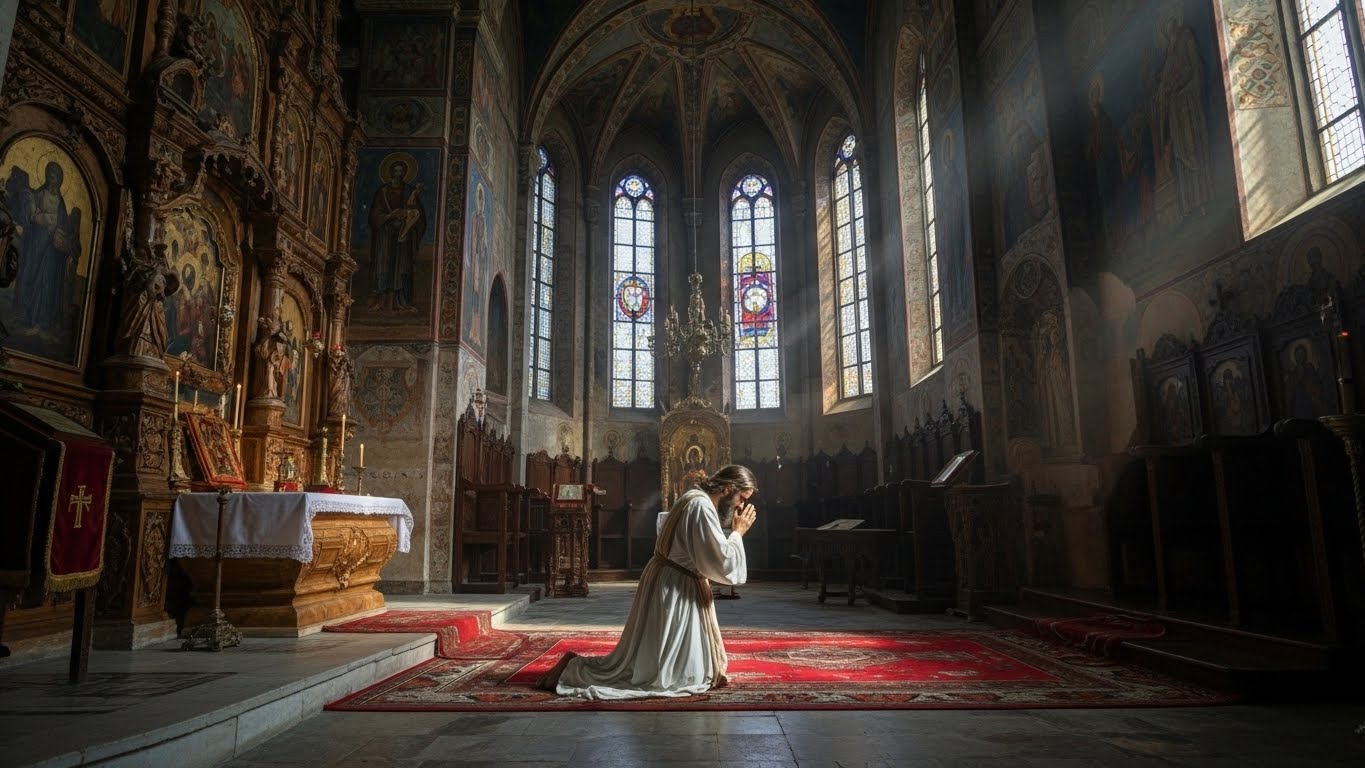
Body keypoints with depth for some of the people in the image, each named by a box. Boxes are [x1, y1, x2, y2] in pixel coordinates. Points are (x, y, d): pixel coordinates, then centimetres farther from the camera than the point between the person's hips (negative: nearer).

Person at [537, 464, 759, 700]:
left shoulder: (697, 499, 10)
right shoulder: (702, 506, -22)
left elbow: (711, 552, 17)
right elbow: (721, 562, -23)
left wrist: (734, 533, 7)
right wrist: (737, 532, -11)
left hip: (679, 591, 10)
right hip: (672, 591, -10)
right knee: (647, 670, -1)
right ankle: (573, 667, 8)